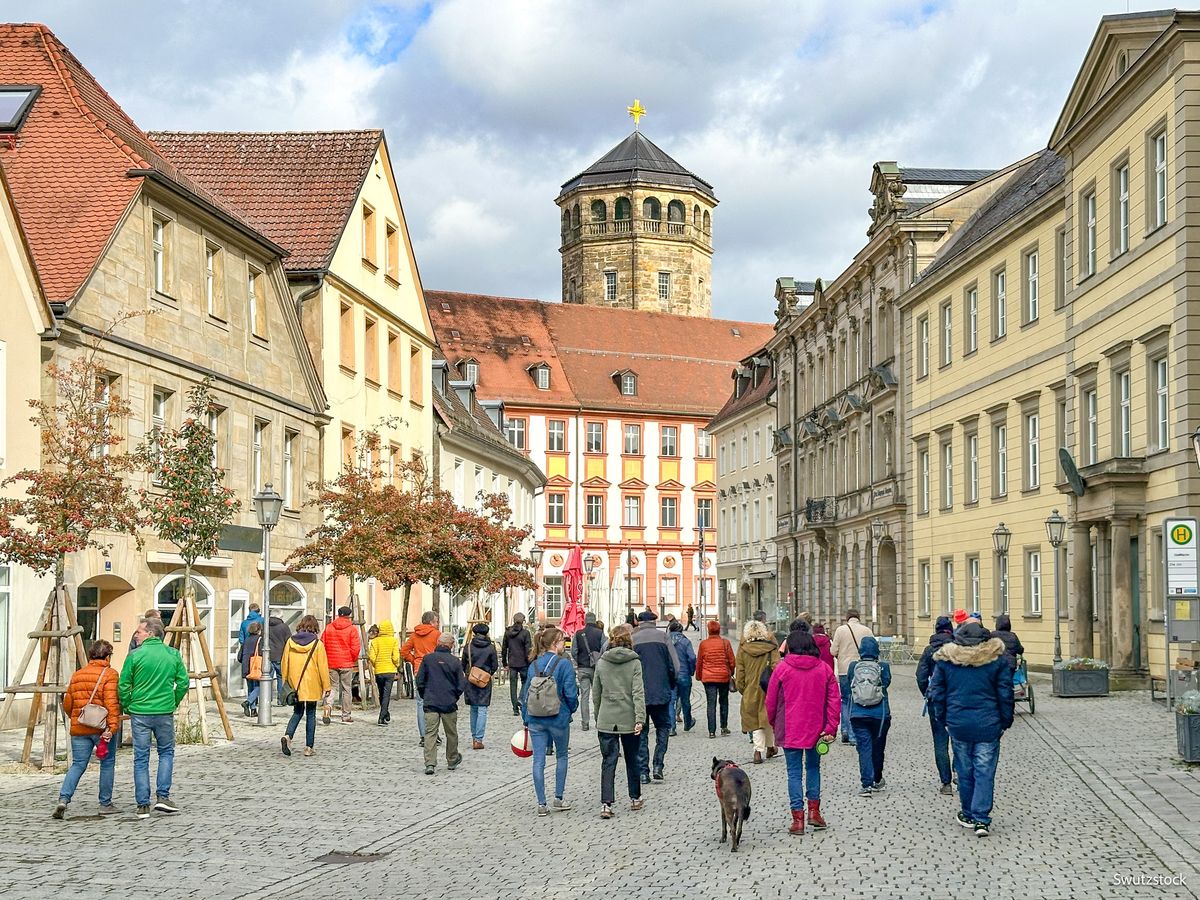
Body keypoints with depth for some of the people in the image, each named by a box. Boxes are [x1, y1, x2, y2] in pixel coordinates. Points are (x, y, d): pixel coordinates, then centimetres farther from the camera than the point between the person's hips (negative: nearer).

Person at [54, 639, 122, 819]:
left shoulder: (77, 675, 12)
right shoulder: (109, 675, -6)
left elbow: (67, 704, 17)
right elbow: (111, 703, -17)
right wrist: (112, 727, -20)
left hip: (79, 729, 5)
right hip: (102, 728, -4)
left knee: (78, 764, 9)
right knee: (107, 764, 10)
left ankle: (64, 799, -10)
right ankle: (105, 804, 14)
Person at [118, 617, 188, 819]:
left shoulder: (135, 656, -6)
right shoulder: (173, 654, 2)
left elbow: (123, 686, -5)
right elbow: (183, 683, 3)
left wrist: (127, 707, 10)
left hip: (139, 713, -2)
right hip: (165, 712, 2)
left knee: (141, 758, 7)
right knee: (166, 752, 19)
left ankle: (143, 805, 6)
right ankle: (162, 796, 7)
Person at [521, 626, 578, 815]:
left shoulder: (533, 665, 4)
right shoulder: (564, 664, -11)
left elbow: (525, 693, 6)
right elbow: (570, 693, -12)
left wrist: (526, 719, 14)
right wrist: (572, 708, 8)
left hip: (535, 719, 3)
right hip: (559, 718, -3)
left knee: (538, 760, 4)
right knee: (561, 756, 17)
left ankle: (542, 804, 4)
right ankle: (558, 799, 18)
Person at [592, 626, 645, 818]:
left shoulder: (601, 663, 3)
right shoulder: (634, 662, -5)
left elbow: (597, 693, 9)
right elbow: (638, 692, -13)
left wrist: (597, 718, 20)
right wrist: (640, 718, -16)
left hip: (606, 721, 1)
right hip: (629, 720, -1)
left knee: (608, 762, 1)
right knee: (632, 760, 16)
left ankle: (606, 804, -12)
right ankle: (635, 798, 28)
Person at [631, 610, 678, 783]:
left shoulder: (632, 639, -1)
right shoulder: (663, 637, 0)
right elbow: (675, 666, -2)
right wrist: (670, 685, 14)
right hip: (661, 693, 0)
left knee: (641, 732, 8)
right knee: (663, 726, 17)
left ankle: (643, 771, 5)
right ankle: (658, 765, 5)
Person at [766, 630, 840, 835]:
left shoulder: (782, 668, -7)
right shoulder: (824, 668, 0)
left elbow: (771, 700, -1)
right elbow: (834, 699, -3)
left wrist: (773, 723, 15)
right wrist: (831, 728, -3)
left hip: (790, 731, -2)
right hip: (816, 730, 2)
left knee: (794, 772, 4)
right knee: (813, 767, 21)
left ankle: (798, 818, 2)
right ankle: (814, 810, 16)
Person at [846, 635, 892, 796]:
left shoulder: (853, 667, -3)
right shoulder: (883, 667, -7)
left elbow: (848, 683, 8)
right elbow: (887, 681, 6)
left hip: (858, 715, 0)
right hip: (880, 715, 0)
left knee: (864, 747, 0)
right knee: (878, 747, 17)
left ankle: (867, 784, -11)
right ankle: (877, 780, 32)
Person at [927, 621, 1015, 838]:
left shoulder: (945, 660, 0)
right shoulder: (996, 659, -2)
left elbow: (936, 693, 4)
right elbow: (1005, 694, -1)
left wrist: (944, 718, 15)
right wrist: (1005, 722, 8)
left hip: (958, 724, 1)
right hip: (988, 725, -1)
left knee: (964, 771, 13)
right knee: (985, 772, 0)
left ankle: (968, 815, 24)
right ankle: (981, 820, -6)